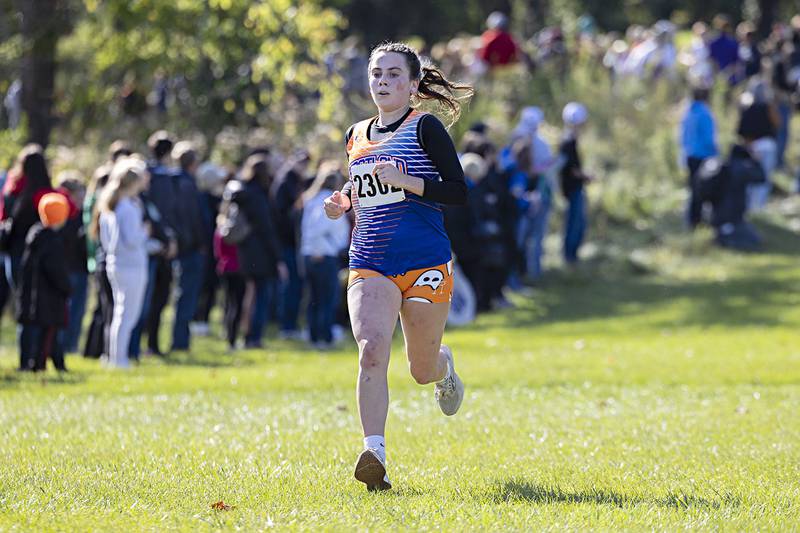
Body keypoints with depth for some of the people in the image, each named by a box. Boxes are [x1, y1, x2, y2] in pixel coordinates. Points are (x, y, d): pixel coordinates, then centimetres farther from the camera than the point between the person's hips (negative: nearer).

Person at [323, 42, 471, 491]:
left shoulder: (425, 128, -3)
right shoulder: (357, 135, 14)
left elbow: (458, 192, -9)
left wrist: (403, 181, -19)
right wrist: (345, 204, 6)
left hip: (425, 264, -3)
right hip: (370, 265, 3)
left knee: (422, 369, 7)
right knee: (372, 351, -21)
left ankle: (445, 365, 45)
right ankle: (375, 454, -27)